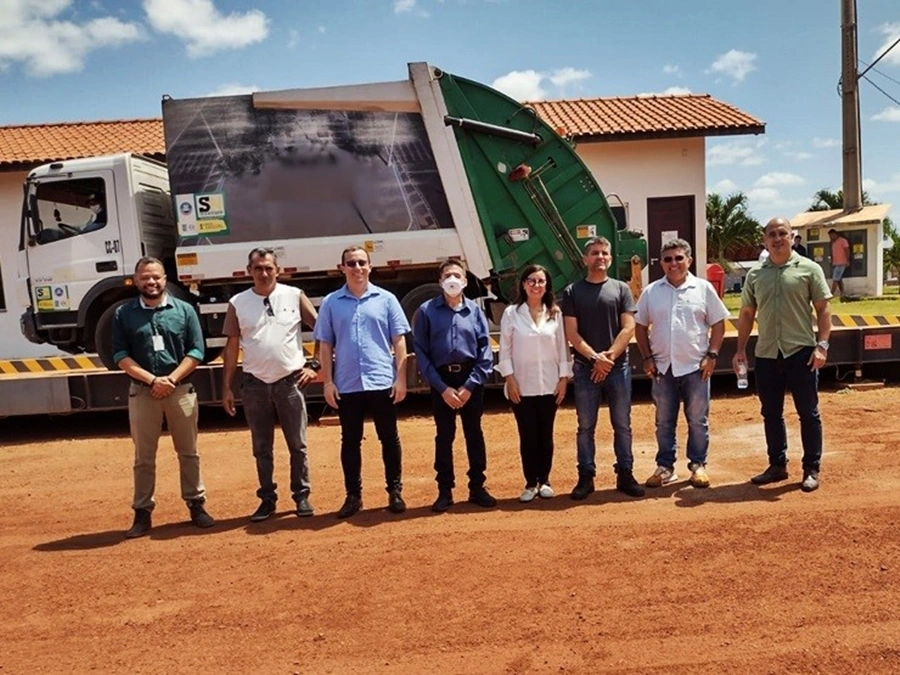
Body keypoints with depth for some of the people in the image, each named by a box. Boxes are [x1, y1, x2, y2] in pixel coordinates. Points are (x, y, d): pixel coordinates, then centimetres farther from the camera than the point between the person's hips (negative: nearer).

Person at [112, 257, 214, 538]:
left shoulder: (184, 310, 3)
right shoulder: (124, 314, 4)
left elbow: (196, 351, -1)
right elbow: (120, 355, -2)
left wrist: (171, 379, -13)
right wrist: (152, 380, -15)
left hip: (181, 389, 0)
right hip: (142, 391, 0)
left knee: (188, 452, 9)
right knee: (143, 457, 7)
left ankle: (196, 504, 19)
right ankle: (142, 512, 16)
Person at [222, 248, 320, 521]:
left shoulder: (295, 296, -2)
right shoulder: (238, 303, 2)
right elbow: (232, 347, 4)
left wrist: (314, 365, -2)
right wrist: (226, 387, 3)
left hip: (290, 381, -1)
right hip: (255, 384, 2)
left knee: (297, 444, 7)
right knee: (261, 448, 11)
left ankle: (302, 497, 19)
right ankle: (267, 499, 23)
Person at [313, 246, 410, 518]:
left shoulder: (386, 299, 3)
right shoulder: (331, 303, 5)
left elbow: (399, 341, 2)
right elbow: (325, 345, 6)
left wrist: (401, 378, -4)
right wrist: (327, 382, 0)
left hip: (382, 382, -1)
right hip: (346, 385, 1)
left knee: (389, 438, 7)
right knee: (350, 441, 10)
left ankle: (395, 492, 20)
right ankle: (353, 495, 22)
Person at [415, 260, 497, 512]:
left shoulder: (475, 311, 1)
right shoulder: (427, 311, -2)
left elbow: (485, 351, -1)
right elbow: (421, 353, -4)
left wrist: (470, 385, -10)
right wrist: (442, 387, -11)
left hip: (470, 379, 1)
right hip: (441, 380, -1)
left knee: (474, 434, 10)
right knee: (444, 436, 7)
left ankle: (477, 487, 22)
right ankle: (445, 491, 18)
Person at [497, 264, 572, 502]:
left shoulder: (555, 313, 4)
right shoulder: (511, 313, -1)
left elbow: (563, 347, 4)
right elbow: (505, 350, -1)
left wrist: (564, 378, -1)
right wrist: (509, 379, -7)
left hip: (549, 385, 2)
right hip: (522, 386, -1)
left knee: (546, 435, 9)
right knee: (528, 436, 3)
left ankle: (544, 481, 22)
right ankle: (531, 483, 15)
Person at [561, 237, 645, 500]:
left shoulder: (621, 289, 6)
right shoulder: (572, 291, 4)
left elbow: (628, 328, -2)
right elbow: (571, 333, -2)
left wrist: (609, 357, -13)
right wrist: (594, 357, -14)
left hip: (618, 367, 1)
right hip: (585, 368, 0)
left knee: (622, 425, 7)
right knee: (585, 427, 5)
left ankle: (625, 475, 17)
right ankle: (586, 477, 14)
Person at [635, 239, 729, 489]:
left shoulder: (704, 288, 0)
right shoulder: (651, 292, 4)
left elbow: (718, 324, 2)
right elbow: (640, 326, 9)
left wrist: (712, 355, -6)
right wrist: (647, 358, 1)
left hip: (696, 366, -2)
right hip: (662, 367, 2)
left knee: (698, 420, 7)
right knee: (664, 421, 10)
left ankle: (698, 465, 20)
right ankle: (665, 467, 21)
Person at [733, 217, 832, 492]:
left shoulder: (809, 269, -1)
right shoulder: (755, 274, 8)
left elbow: (823, 309, -2)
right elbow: (747, 314, 11)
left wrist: (822, 345, -11)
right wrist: (740, 350, 6)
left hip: (801, 351, -3)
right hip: (766, 354, 3)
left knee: (808, 413, 5)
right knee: (771, 413, 11)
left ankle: (811, 469, 17)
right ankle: (777, 465, 25)